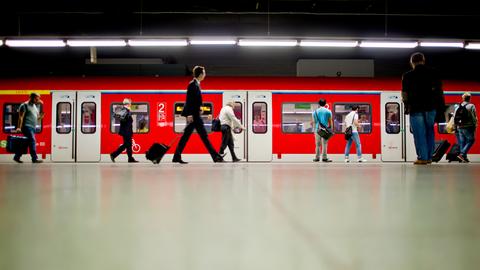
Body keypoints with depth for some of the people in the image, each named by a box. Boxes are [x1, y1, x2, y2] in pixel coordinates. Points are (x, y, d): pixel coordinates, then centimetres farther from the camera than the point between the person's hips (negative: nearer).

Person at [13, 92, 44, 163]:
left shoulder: (35, 106, 20)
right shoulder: (25, 105, -5)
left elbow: (36, 118, 24)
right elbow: (21, 117, -12)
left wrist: (41, 116, 1)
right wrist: (19, 127, -20)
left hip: (32, 127, 9)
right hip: (27, 126, -9)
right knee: (32, 141, -14)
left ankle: (16, 157, 19)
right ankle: (34, 159, -14)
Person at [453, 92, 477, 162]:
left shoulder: (458, 107, 12)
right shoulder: (471, 106, -5)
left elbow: (454, 117, 12)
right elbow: (474, 117, -9)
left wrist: (457, 126, 18)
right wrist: (475, 126, 0)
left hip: (459, 128, 6)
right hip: (468, 127, -6)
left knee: (462, 143, 9)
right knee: (470, 141, 2)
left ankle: (464, 158, 8)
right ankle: (462, 154, -14)